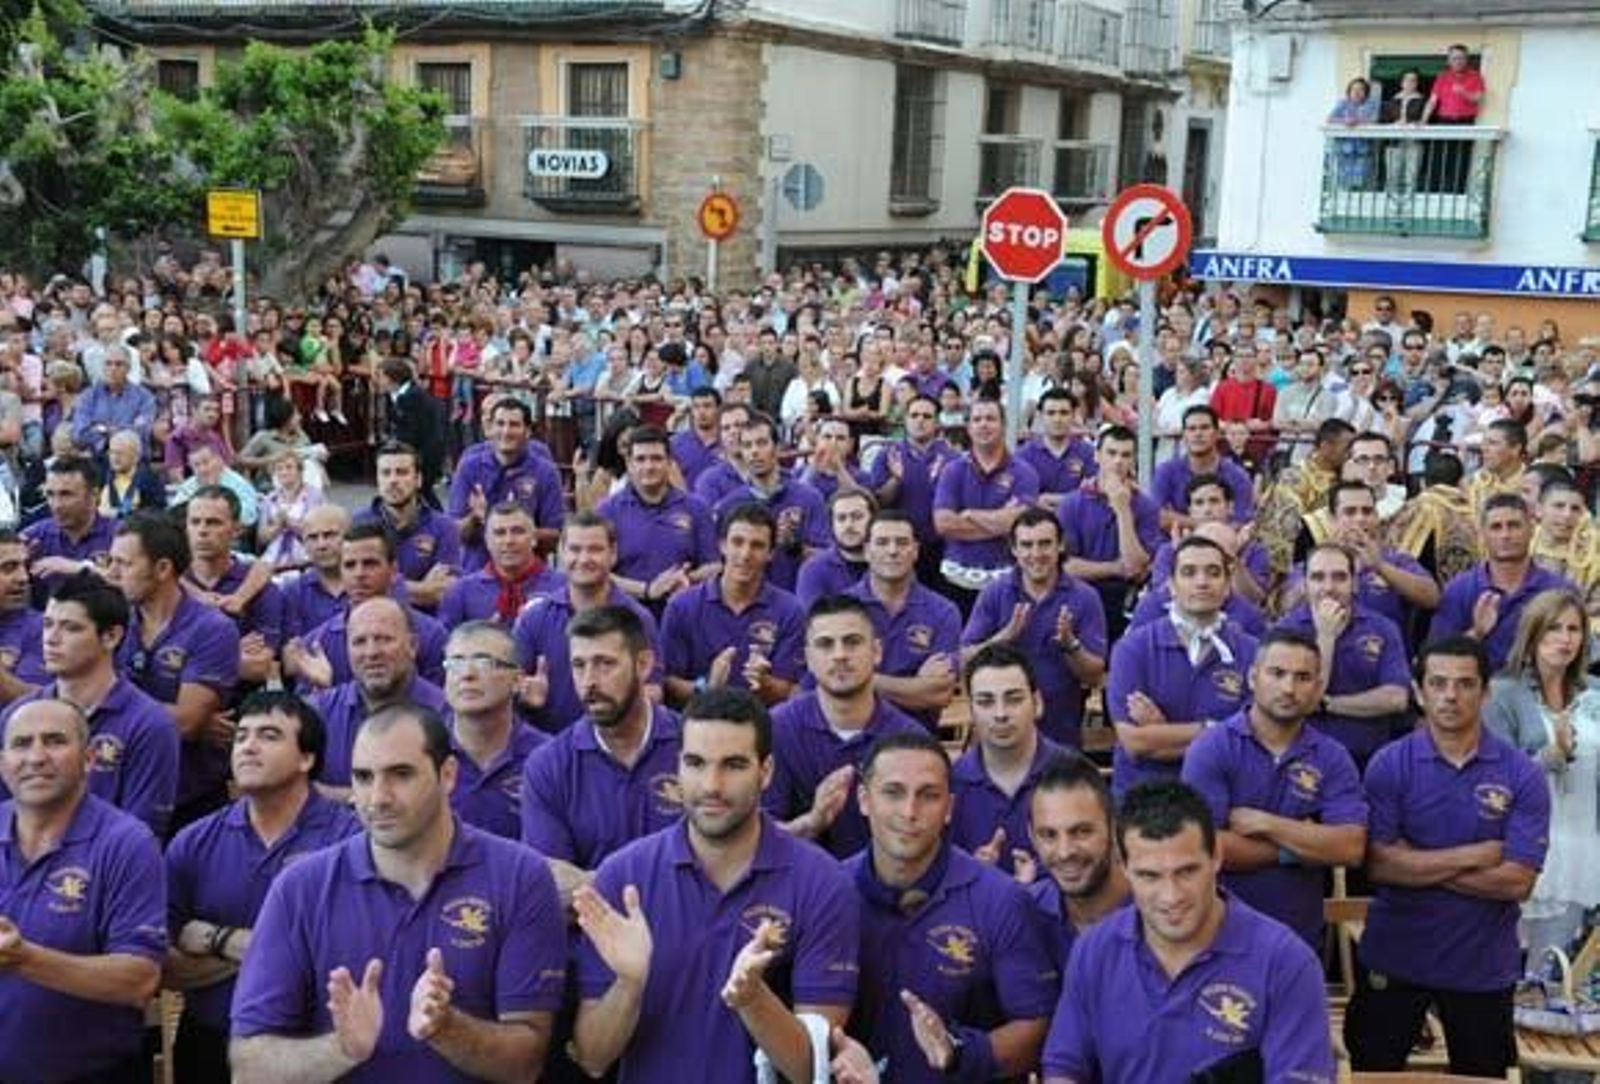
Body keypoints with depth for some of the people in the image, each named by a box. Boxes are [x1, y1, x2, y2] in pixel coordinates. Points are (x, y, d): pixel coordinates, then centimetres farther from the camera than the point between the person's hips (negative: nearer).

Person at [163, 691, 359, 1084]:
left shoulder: (351, 838, -13)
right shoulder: (193, 844, 0)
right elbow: (166, 967, 1)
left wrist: (209, 939, -13)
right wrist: (231, 944, -16)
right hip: (207, 1045, 3)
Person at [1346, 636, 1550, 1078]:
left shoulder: (1523, 776, -7)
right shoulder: (1389, 764, -8)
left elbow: (1517, 881, -15)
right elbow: (1379, 864, -16)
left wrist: (1417, 862, -15)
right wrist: (1473, 856, -17)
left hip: (1484, 965, 0)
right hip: (1395, 956, 0)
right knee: (1373, 1072, 15)